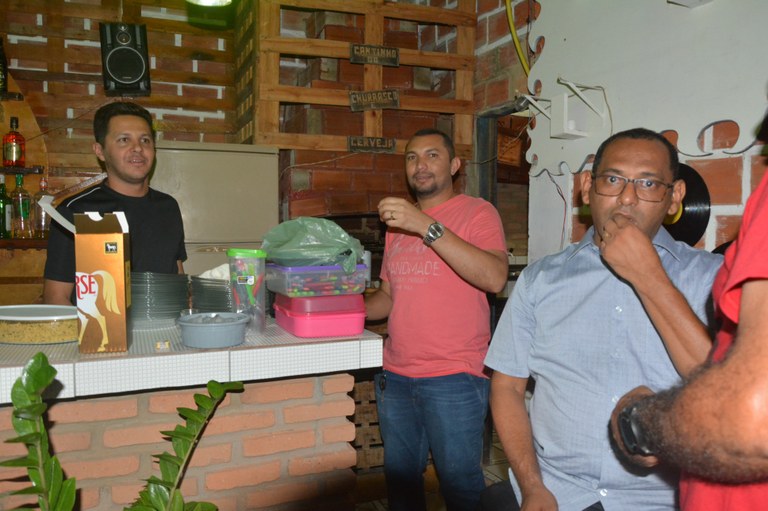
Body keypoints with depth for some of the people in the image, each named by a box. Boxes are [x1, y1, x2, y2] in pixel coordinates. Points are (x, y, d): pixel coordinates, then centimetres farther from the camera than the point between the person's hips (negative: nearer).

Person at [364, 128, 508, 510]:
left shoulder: (476, 212, -4)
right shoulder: (397, 221, 15)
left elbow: (495, 277, -22)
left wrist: (427, 226, -24)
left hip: (453, 378, -6)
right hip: (395, 376, 6)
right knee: (399, 480, 17)